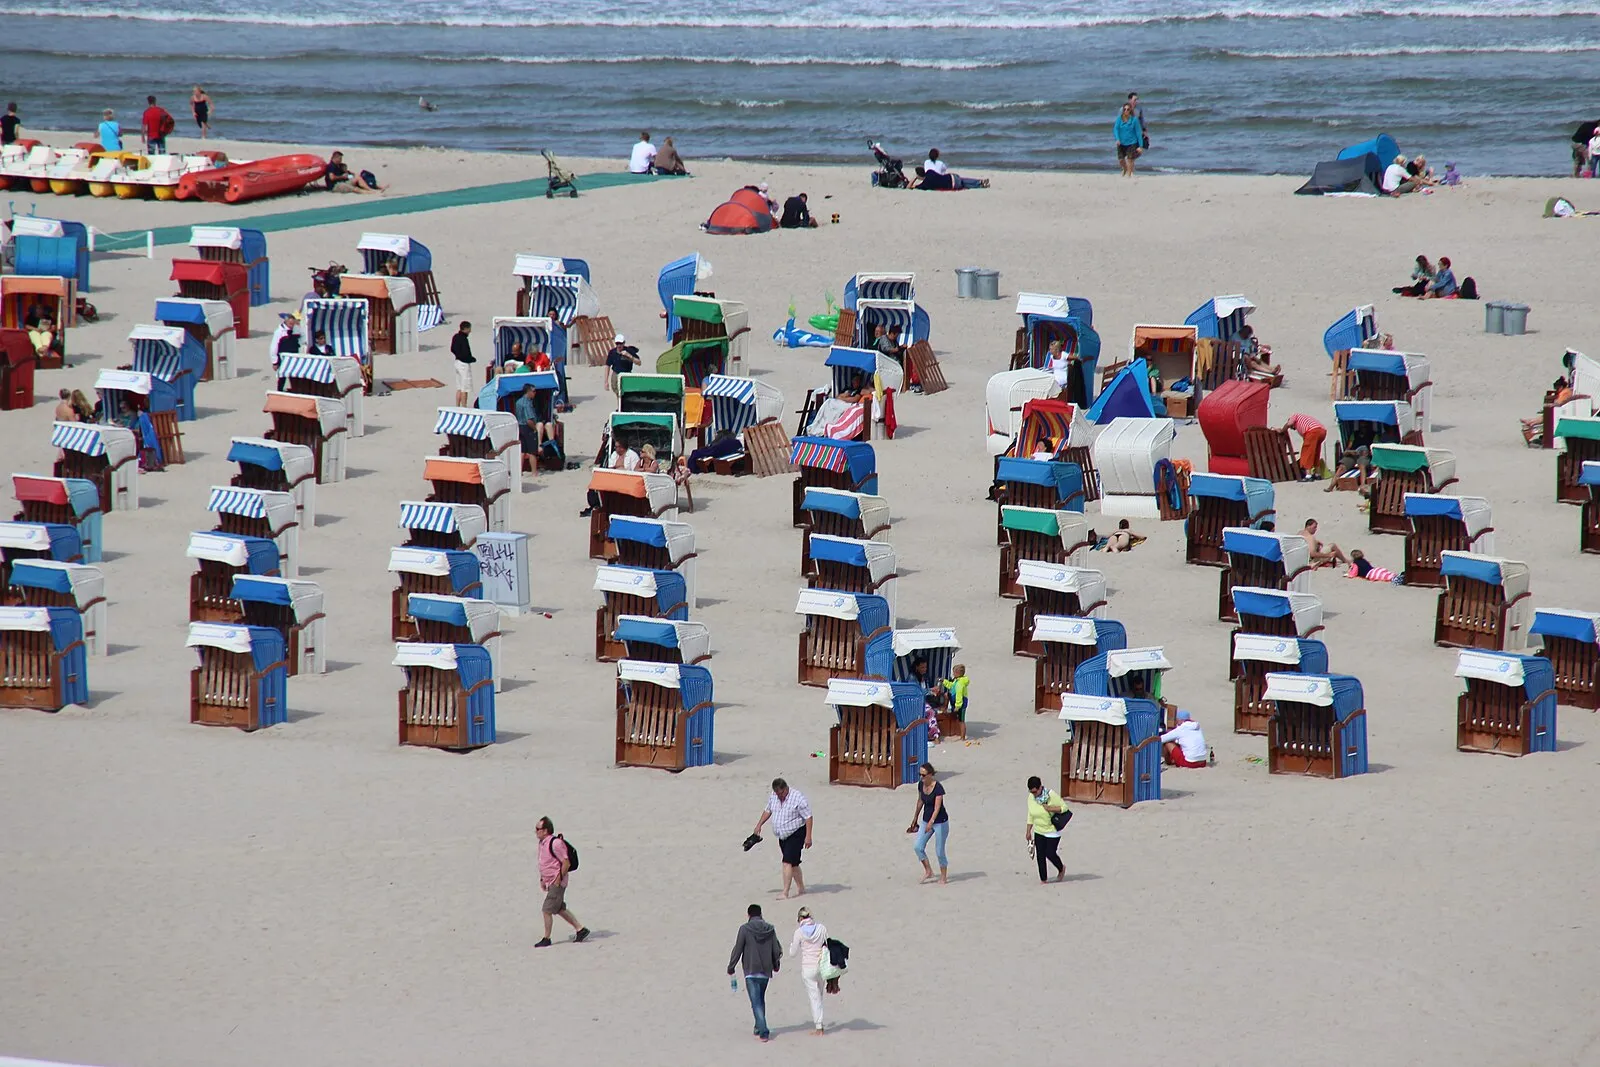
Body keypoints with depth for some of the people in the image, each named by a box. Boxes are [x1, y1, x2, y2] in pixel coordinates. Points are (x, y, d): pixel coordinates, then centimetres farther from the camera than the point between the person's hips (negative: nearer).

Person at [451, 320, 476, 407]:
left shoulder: (456, 337, 6)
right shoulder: (464, 339, -21)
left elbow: (452, 349, 15)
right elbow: (466, 354, -22)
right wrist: (473, 359, -6)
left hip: (457, 361, 9)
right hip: (464, 364, -9)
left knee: (459, 388, 16)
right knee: (465, 389, -2)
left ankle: (457, 407, 19)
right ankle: (464, 408, 0)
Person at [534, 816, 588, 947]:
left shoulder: (555, 843, -21)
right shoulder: (542, 843, 9)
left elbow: (566, 863, -21)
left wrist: (559, 879, -18)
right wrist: (542, 880, 17)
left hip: (557, 883, -10)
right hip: (550, 883, 10)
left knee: (547, 910, -7)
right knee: (559, 909, 15)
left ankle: (546, 939, 4)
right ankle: (581, 929, 23)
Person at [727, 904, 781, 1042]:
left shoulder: (745, 929, -8)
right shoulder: (770, 929, 2)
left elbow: (737, 950, -8)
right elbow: (777, 950, 6)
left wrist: (731, 967, 3)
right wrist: (776, 965, 24)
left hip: (751, 971, -4)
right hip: (766, 971, 4)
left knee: (756, 1002, -5)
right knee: (761, 1000, 21)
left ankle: (763, 1032, -14)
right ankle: (759, 1029, 27)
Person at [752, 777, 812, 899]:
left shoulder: (798, 798, -18)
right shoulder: (773, 797, 3)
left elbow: (808, 817, -16)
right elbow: (768, 810, 22)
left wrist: (808, 837, -20)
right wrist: (759, 825, 19)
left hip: (796, 834, -7)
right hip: (782, 835, 7)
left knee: (788, 862, -16)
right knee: (793, 863, 14)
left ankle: (785, 893, -18)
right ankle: (800, 888, 28)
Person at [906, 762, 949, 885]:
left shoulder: (938, 787, -23)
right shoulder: (921, 785, -3)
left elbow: (937, 807, -29)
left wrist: (931, 822, -41)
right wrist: (915, 819, 22)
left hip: (940, 822, -6)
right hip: (926, 821, 6)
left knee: (939, 851, 1)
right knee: (917, 847, -4)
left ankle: (944, 877, 17)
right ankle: (928, 871, 13)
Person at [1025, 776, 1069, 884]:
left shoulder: (1051, 796, -20)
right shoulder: (1031, 798, -4)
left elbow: (1064, 807, -11)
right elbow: (1030, 815, 8)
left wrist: (1051, 809, -26)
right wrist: (1028, 831, 9)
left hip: (1052, 831, -5)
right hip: (1038, 831, 5)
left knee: (1050, 854, -4)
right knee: (1040, 856, 2)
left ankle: (1061, 869, 26)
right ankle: (1043, 879, 12)